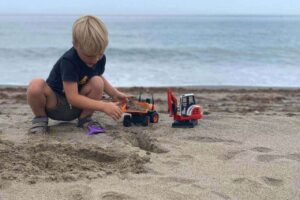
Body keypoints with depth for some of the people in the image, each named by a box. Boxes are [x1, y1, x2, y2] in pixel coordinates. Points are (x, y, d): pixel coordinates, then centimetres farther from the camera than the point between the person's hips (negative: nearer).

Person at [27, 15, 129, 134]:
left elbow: (100, 78, 17)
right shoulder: (68, 61, -28)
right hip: (54, 104, -4)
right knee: (36, 85, -36)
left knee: (97, 82, -24)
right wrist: (104, 106, -35)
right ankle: (40, 118, -5)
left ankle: (85, 118, -1)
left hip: (75, 109, 5)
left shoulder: (100, 58, -7)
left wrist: (115, 94, 4)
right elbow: (72, 98, -32)